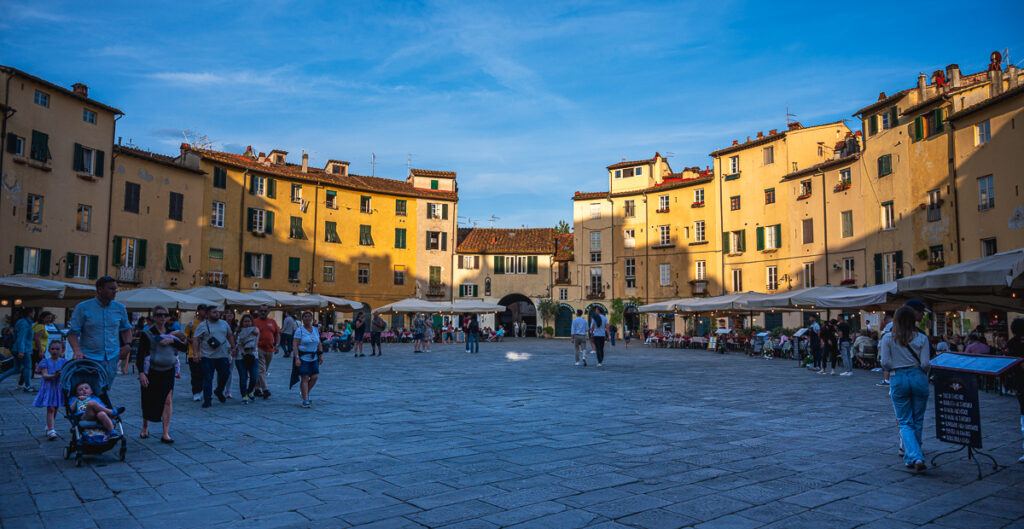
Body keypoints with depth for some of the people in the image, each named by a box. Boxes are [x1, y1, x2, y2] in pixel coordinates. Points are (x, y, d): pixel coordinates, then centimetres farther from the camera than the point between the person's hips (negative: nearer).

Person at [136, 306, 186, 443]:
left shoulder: (171, 332, 6)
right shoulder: (147, 334, -4)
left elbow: (185, 348, -1)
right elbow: (140, 355, -9)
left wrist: (172, 341, -16)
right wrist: (141, 373, -18)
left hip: (168, 371, 2)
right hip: (151, 371, -2)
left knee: (167, 401, -7)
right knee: (148, 401, 10)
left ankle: (165, 434, -5)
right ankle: (145, 428, 35)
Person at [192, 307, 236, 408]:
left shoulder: (224, 324, 11)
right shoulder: (202, 326, -1)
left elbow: (230, 336, 21)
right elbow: (195, 339, -5)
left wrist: (233, 347, 15)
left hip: (223, 356, 4)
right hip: (207, 357, -3)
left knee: (224, 376, 5)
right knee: (207, 378, -2)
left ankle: (219, 392, 32)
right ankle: (207, 400, 6)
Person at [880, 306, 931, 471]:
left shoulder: (888, 338, -3)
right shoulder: (922, 338, -1)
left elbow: (885, 362, -8)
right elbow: (925, 363, -7)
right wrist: (923, 373, 14)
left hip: (898, 379, -1)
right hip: (918, 378, 1)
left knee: (905, 422, 5)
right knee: (917, 421, 14)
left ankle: (916, 457, -13)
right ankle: (911, 458, 22)